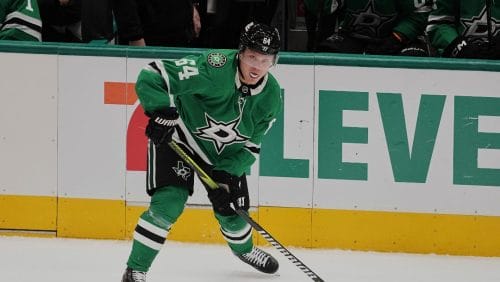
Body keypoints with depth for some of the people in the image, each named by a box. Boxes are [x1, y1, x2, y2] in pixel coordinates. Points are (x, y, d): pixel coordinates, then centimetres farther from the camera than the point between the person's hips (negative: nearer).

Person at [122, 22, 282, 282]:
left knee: (230, 208, 13)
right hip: (177, 134, -6)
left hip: (225, 152, 6)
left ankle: (244, 249, 50)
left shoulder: (271, 96, -12)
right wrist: (161, 112, -43)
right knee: (169, 202, -22)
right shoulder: (215, 68, -32)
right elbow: (152, 76, -33)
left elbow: (250, 145, -5)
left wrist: (227, 173, -18)